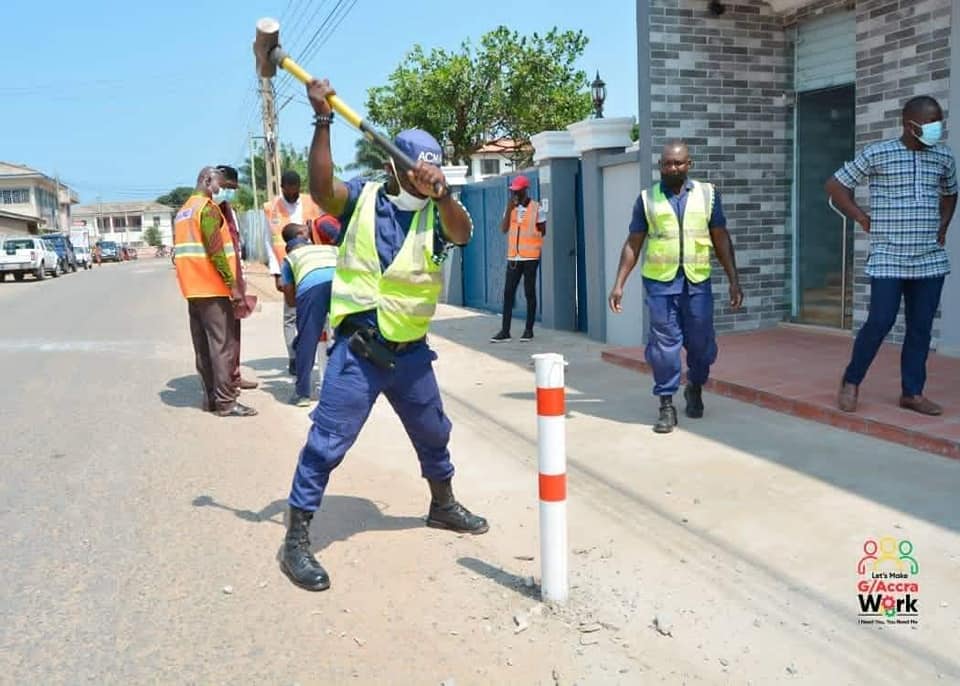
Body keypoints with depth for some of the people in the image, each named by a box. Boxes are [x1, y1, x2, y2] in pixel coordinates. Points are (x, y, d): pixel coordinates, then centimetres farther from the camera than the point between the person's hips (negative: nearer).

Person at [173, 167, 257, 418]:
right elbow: (215, 249, -19)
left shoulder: (183, 211, 18)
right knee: (222, 345, -7)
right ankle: (226, 401, -6)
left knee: (203, 345, 10)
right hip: (212, 287, -9)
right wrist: (233, 284, -18)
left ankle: (210, 396, 14)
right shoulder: (208, 207, -10)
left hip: (193, 287, 9)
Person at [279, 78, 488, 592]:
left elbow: (462, 233, -20)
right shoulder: (362, 198, -5)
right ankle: (297, 539, 7)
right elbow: (321, 189, -23)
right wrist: (323, 121, -30)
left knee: (433, 433, 22)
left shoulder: (435, 215, 0)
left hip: (410, 350, 5)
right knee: (327, 442, -6)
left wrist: (442, 194, -38)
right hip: (357, 349, -4)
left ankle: (443, 505, 47)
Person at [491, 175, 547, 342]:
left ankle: (529, 330, 10)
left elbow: (543, 232, 2)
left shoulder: (536, 208, -3)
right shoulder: (511, 208, 10)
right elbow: (504, 229, -1)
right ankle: (505, 331, 4)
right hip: (513, 257, 4)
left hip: (530, 257, -4)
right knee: (508, 293, 1)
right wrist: (509, 209, -8)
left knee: (529, 293, 3)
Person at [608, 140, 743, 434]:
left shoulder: (707, 193, 8)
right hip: (660, 282, -1)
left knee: (701, 343, 8)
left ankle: (695, 387, 36)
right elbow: (633, 244, 7)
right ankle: (667, 405, 10)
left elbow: (721, 240, 9)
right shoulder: (647, 198, 6)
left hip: (697, 282, 1)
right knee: (664, 343, -1)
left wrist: (734, 281, 4)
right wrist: (619, 284, 1)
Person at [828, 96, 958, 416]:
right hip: (888, 258, -4)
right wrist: (863, 219, -4)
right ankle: (851, 382, 11)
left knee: (921, 327, 6)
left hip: (931, 260, 5)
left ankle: (912, 392, 16)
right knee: (880, 323, -7)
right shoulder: (876, 154, -6)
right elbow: (835, 186, 0)